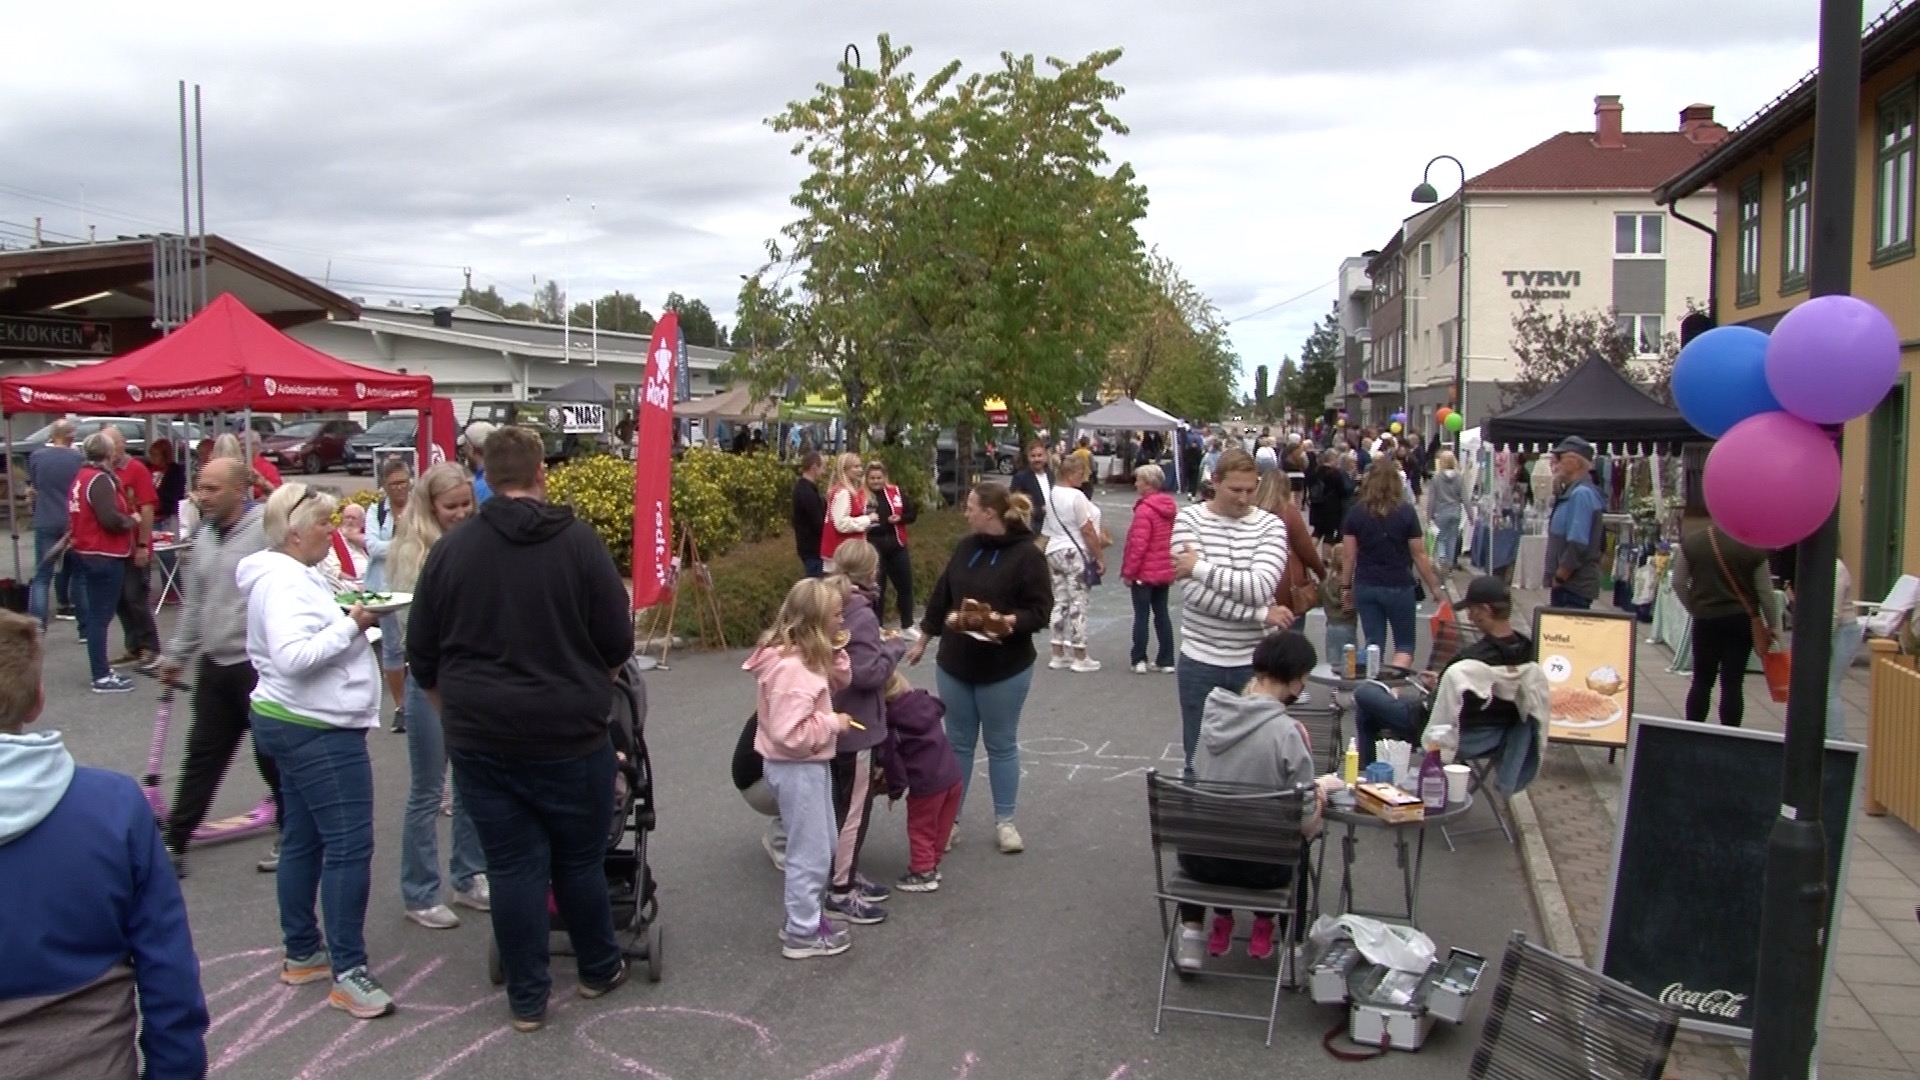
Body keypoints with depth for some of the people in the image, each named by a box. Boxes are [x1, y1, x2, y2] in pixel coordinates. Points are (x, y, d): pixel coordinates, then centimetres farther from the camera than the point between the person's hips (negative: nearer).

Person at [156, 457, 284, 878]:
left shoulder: (267, 528, -15)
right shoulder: (205, 534, 11)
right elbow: (194, 602, 20)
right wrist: (176, 655, 22)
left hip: (258, 664, -7)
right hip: (214, 665, 7)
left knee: (272, 755, 4)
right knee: (203, 754, 14)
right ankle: (175, 843, 21)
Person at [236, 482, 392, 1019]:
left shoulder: (292, 575, 15)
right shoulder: (284, 582, -18)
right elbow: (295, 656, -29)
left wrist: (352, 621, 4)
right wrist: (351, 624, -22)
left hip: (295, 726, 11)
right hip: (318, 731, -11)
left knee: (303, 840, 17)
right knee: (349, 845, -9)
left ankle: (302, 953, 27)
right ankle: (348, 971, -4)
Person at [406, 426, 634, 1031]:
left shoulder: (450, 550, -1)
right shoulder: (580, 543, -9)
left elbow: (422, 657, 6)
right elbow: (618, 644, -5)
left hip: (480, 739, 2)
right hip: (569, 736, -2)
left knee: (512, 864, 9)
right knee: (579, 858, 14)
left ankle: (527, 999, 18)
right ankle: (599, 970, 32)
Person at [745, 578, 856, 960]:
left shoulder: (807, 657, 4)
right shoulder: (791, 668, -28)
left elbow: (838, 684, 16)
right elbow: (789, 733, -31)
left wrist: (834, 654, -2)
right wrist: (833, 723, -20)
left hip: (811, 764, 10)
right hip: (797, 768, -10)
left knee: (822, 846, 21)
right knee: (810, 852, 2)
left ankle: (805, 916, 34)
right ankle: (802, 934, 16)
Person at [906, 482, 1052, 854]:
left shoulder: (1027, 554, -14)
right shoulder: (966, 546, 4)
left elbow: (1040, 610, -15)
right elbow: (941, 595, 13)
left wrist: (1010, 621, -32)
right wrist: (923, 640, 19)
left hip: (1005, 669, -5)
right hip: (955, 664, 5)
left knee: (1001, 745, 9)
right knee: (958, 743, 13)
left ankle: (1004, 821, 23)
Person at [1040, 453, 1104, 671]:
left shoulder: (1051, 494, 8)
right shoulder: (1076, 496, -17)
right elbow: (1088, 531, -16)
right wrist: (1100, 557, -10)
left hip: (1055, 552, 8)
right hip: (1076, 553, -8)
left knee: (1060, 602, 12)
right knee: (1078, 604, -1)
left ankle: (1059, 655, 15)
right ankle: (1079, 657, 3)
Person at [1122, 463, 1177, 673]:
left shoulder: (1145, 509, -18)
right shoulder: (1170, 507, 7)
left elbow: (1138, 545, -21)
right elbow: (1174, 539, 14)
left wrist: (1128, 571, -13)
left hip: (1144, 572, -7)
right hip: (1165, 571, 7)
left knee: (1141, 615, 1)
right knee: (1162, 614, 11)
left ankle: (1139, 660, 5)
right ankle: (1166, 660, 13)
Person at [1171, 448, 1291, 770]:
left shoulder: (1270, 526, -1)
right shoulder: (1189, 520, -4)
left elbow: (1260, 588, -18)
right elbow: (1196, 593, -17)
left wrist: (1200, 568, -16)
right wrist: (1261, 615, -18)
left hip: (1254, 662, 1)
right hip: (1201, 661, -1)